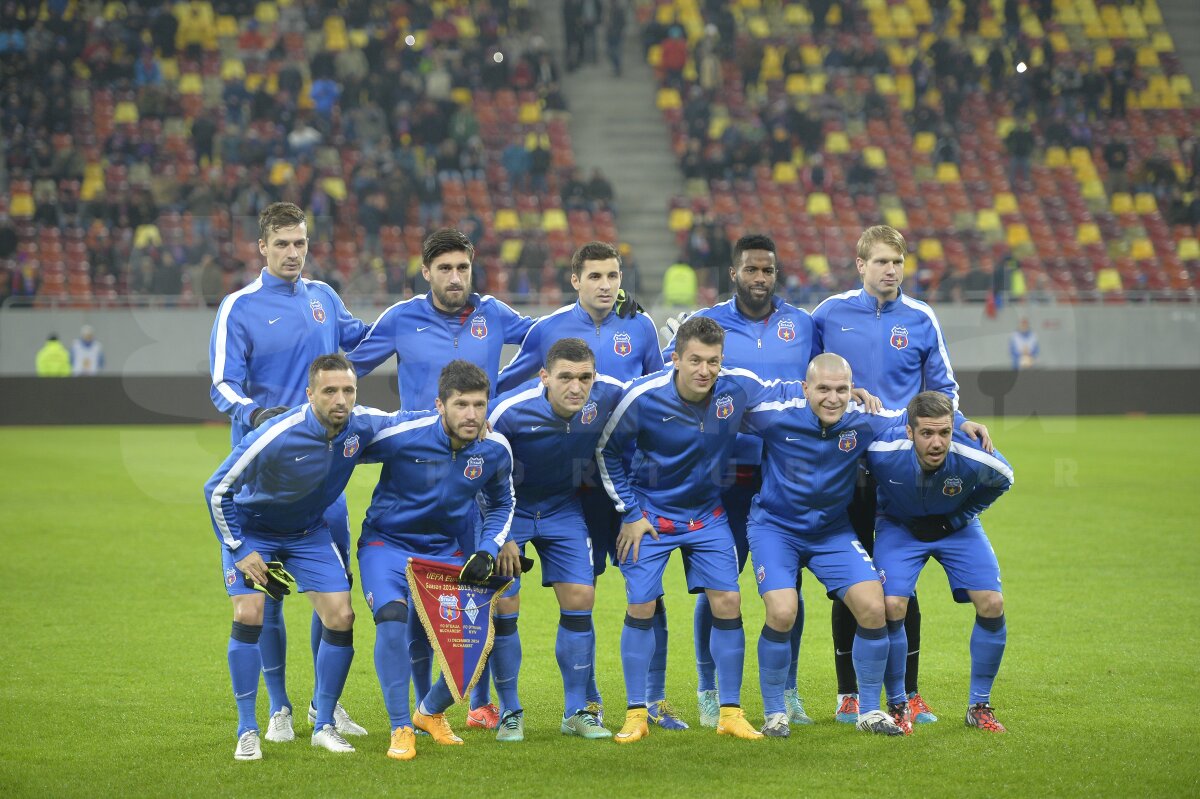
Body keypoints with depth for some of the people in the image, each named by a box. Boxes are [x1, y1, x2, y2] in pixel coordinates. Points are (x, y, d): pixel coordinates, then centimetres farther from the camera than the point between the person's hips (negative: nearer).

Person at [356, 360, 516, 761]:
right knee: (392, 618, -29)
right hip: (387, 543, -4)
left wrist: (487, 551, -5)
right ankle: (401, 729, -13)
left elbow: (501, 504, 8)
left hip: (445, 549, 4)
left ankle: (431, 712, 22)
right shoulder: (403, 434, -26)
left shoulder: (495, 449, -12)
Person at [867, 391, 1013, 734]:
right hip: (899, 526, -1)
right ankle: (897, 705, -1)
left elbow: (1003, 478, -6)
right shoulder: (883, 451, -35)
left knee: (991, 604, -14)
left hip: (955, 526, 1)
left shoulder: (975, 459, -31)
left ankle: (979, 706, 4)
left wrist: (958, 517, -7)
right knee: (890, 607, -21)